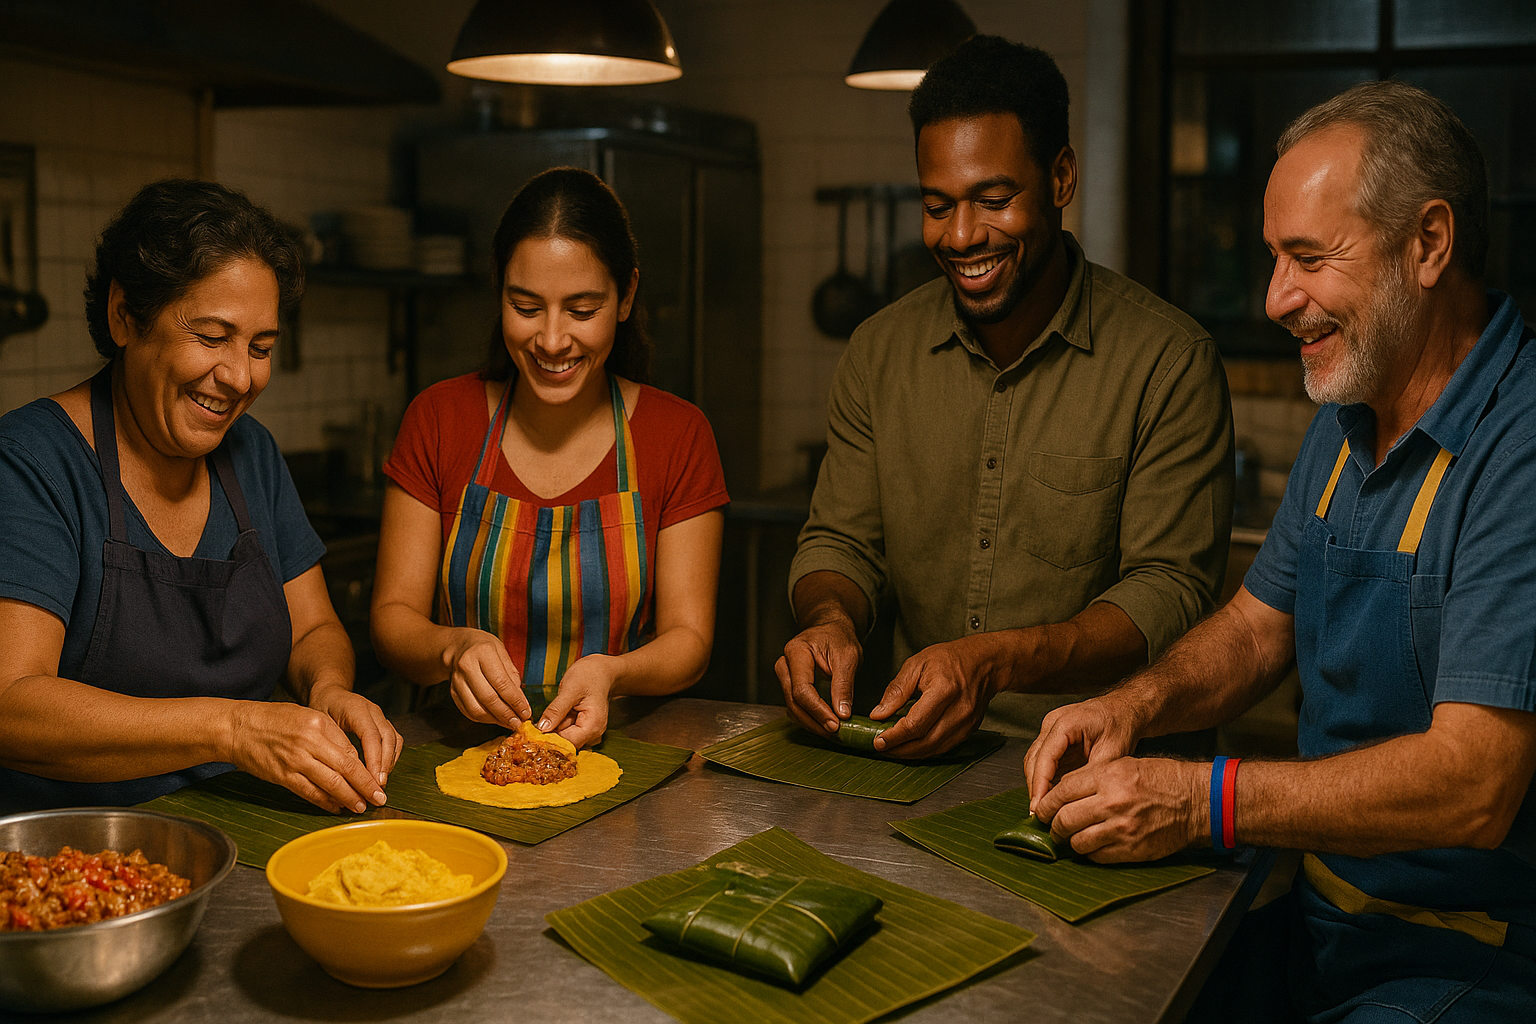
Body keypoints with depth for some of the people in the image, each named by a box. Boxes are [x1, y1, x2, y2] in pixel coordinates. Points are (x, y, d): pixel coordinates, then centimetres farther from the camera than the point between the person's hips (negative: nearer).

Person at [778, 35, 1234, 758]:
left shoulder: (1170, 361, -8)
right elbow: (841, 541, 11)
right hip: (917, 750, 4)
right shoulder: (879, 352, 7)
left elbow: (1172, 590, -11)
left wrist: (996, 661, -26)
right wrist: (831, 621, -13)